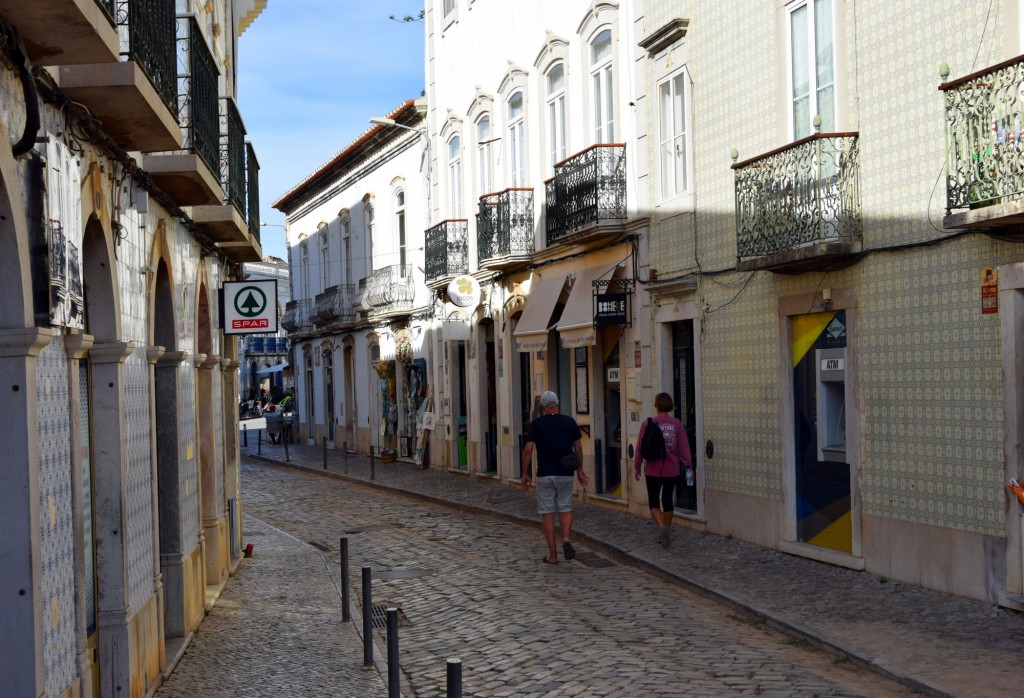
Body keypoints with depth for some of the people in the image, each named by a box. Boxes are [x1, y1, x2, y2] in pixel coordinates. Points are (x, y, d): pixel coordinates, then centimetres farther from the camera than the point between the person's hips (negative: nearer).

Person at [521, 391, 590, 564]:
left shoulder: (536, 424, -4)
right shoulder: (570, 422, 4)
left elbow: (528, 450, -8)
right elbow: (578, 448, 9)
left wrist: (525, 474, 1)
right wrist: (579, 470, 20)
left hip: (545, 475, -2)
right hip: (565, 474, 2)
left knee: (547, 513, 5)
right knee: (565, 509, 15)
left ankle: (552, 555, 5)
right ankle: (566, 538, -12)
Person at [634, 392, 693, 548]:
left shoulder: (648, 424, -8)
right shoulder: (676, 424, -4)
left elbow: (640, 448, -2)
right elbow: (684, 448, -1)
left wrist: (637, 467, 9)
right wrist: (688, 465, 9)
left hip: (653, 470, -2)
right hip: (671, 470, 2)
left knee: (653, 501, 7)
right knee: (667, 500, 15)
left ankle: (662, 526, -19)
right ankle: (664, 534, 21)